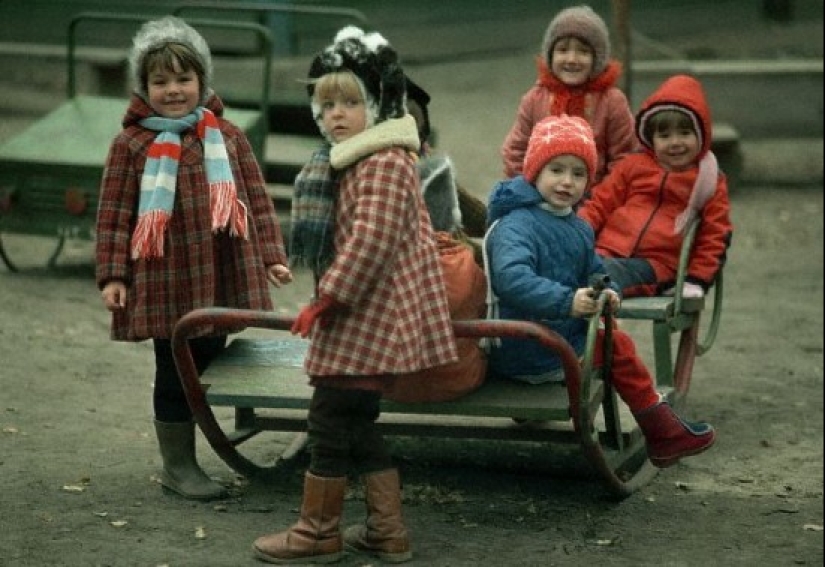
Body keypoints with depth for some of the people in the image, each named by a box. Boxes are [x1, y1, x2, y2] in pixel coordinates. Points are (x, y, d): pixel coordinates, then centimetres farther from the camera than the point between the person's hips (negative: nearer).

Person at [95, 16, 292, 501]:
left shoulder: (227, 136, 7)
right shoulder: (131, 143, -3)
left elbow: (257, 197, 10)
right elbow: (114, 212, -2)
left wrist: (272, 255, 6)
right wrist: (112, 274, -6)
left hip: (223, 277, 4)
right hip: (166, 280, -4)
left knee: (210, 361, 10)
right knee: (175, 370, 3)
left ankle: (183, 458, 23)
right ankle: (178, 465, 17)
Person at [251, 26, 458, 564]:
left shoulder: (383, 162, -17)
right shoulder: (352, 159, 17)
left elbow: (369, 243, -25)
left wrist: (325, 299, -19)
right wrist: (328, 301, 19)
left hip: (369, 316, -11)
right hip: (368, 316, 11)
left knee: (331, 418, -3)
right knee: (356, 421, 15)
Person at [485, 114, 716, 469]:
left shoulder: (578, 229, 11)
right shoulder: (516, 225, -22)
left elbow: (594, 271, 24)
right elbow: (511, 277, -38)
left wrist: (607, 293, 0)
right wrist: (566, 301, -43)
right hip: (528, 356, -9)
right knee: (618, 348, 2)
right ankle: (662, 433, 21)